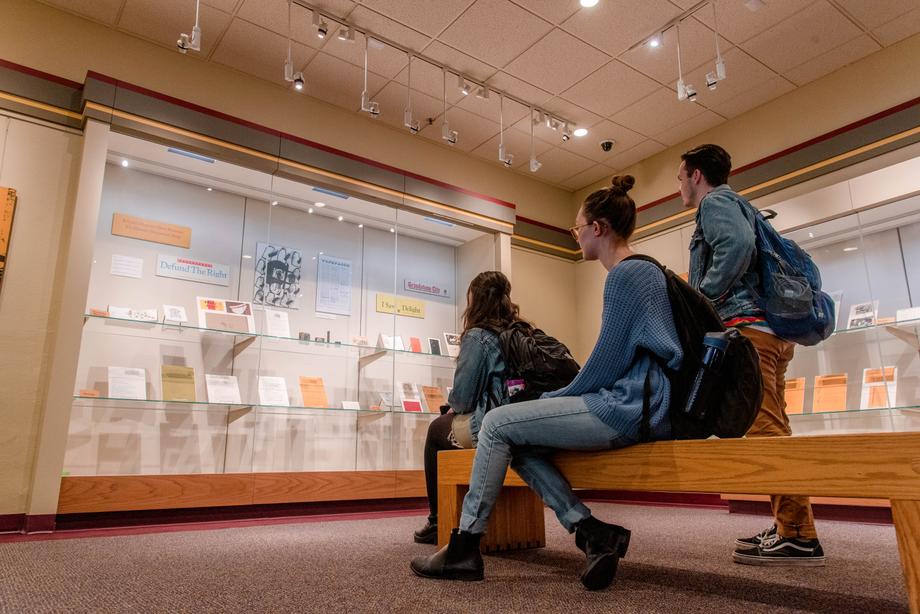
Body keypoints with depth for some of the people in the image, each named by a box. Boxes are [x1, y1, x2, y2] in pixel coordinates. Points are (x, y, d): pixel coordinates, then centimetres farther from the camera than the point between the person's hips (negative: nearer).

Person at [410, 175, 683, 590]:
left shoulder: (626, 275, -12)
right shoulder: (641, 271, 21)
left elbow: (608, 360, -16)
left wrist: (559, 398, 0)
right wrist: (559, 398, 18)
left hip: (630, 407, -10)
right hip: (635, 404, 10)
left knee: (498, 423, -7)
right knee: (520, 443, 8)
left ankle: (464, 549, 3)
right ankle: (592, 532, 0)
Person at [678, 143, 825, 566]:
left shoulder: (715, 201, 1)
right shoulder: (735, 205, 30)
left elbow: (738, 245, -19)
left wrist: (702, 298, -13)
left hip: (745, 326, -10)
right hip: (769, 329, 10)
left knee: (764, 430, -13)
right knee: (771, 431, 9)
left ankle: (799, 536, -11)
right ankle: (790, 529, 13)